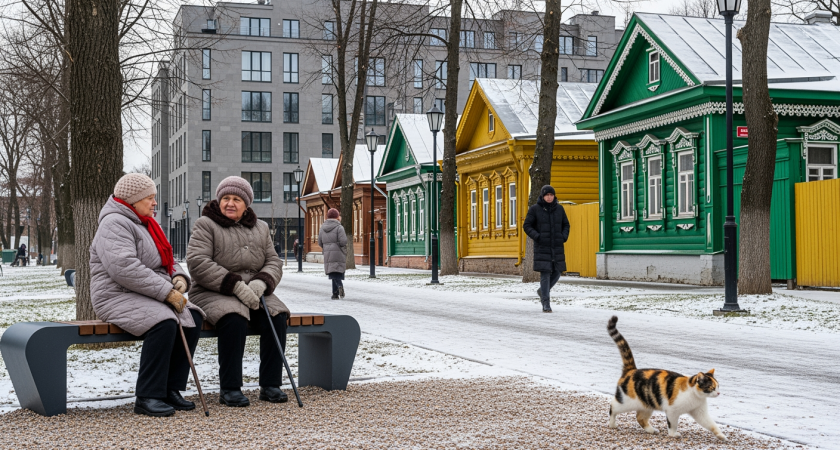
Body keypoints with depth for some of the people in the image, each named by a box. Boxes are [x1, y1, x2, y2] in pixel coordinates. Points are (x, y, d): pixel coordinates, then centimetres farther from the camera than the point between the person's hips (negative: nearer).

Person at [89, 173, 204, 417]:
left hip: (152, 296, 9)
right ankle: (147, 397, -25)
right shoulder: (114, 224, -11)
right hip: (119, 297, -9)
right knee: (164, 323, -33)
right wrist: (167, 292, -24)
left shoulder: (145, 224, 21)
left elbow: (167, 261, 25)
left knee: (192, 318, -15)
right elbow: (124, 269, -25)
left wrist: (179, 278, 0)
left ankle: (171, 389, -10)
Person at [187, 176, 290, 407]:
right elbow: (197, 262, -15)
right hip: (213, 294, -5)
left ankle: (270, 385, -16)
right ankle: (229, 389, -27)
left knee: (276, 317, -24)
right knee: (234, 319, -36)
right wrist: (235, 285, -23)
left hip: (253, 294, 5)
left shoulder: (260, 228, 16)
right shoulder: (205, 225, -1)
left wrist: (261, 283, -15)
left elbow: (273, 262, 10)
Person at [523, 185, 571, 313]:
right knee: (545, 273, -9)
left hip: (557, 247, 4)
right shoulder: (534, 209, -2)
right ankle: (546, 304, -6)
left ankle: (543, 291, 33)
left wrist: (564, 237, -3)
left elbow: (566, 225, 15)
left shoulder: (559, 208, 7)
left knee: (557, 272, 6)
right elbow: (527, 226, -1)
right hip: (542, 247, -4)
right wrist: (537, 237, -15)